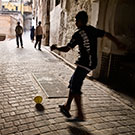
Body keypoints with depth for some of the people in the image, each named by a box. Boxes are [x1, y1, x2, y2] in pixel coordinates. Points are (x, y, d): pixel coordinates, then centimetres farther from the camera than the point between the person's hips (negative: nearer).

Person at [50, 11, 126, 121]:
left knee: (75, 88, -3)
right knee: (73, 83, 17)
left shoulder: (78, 34, -12)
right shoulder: (92, 30, 9)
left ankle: (80, 115, 1)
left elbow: (66, 49, -12)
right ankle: (67, 106, 25)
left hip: (84, 64, -9)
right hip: (92, 63, 9)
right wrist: (118, 43, 25)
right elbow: (107, 34, 12)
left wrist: (55, 48, 6)